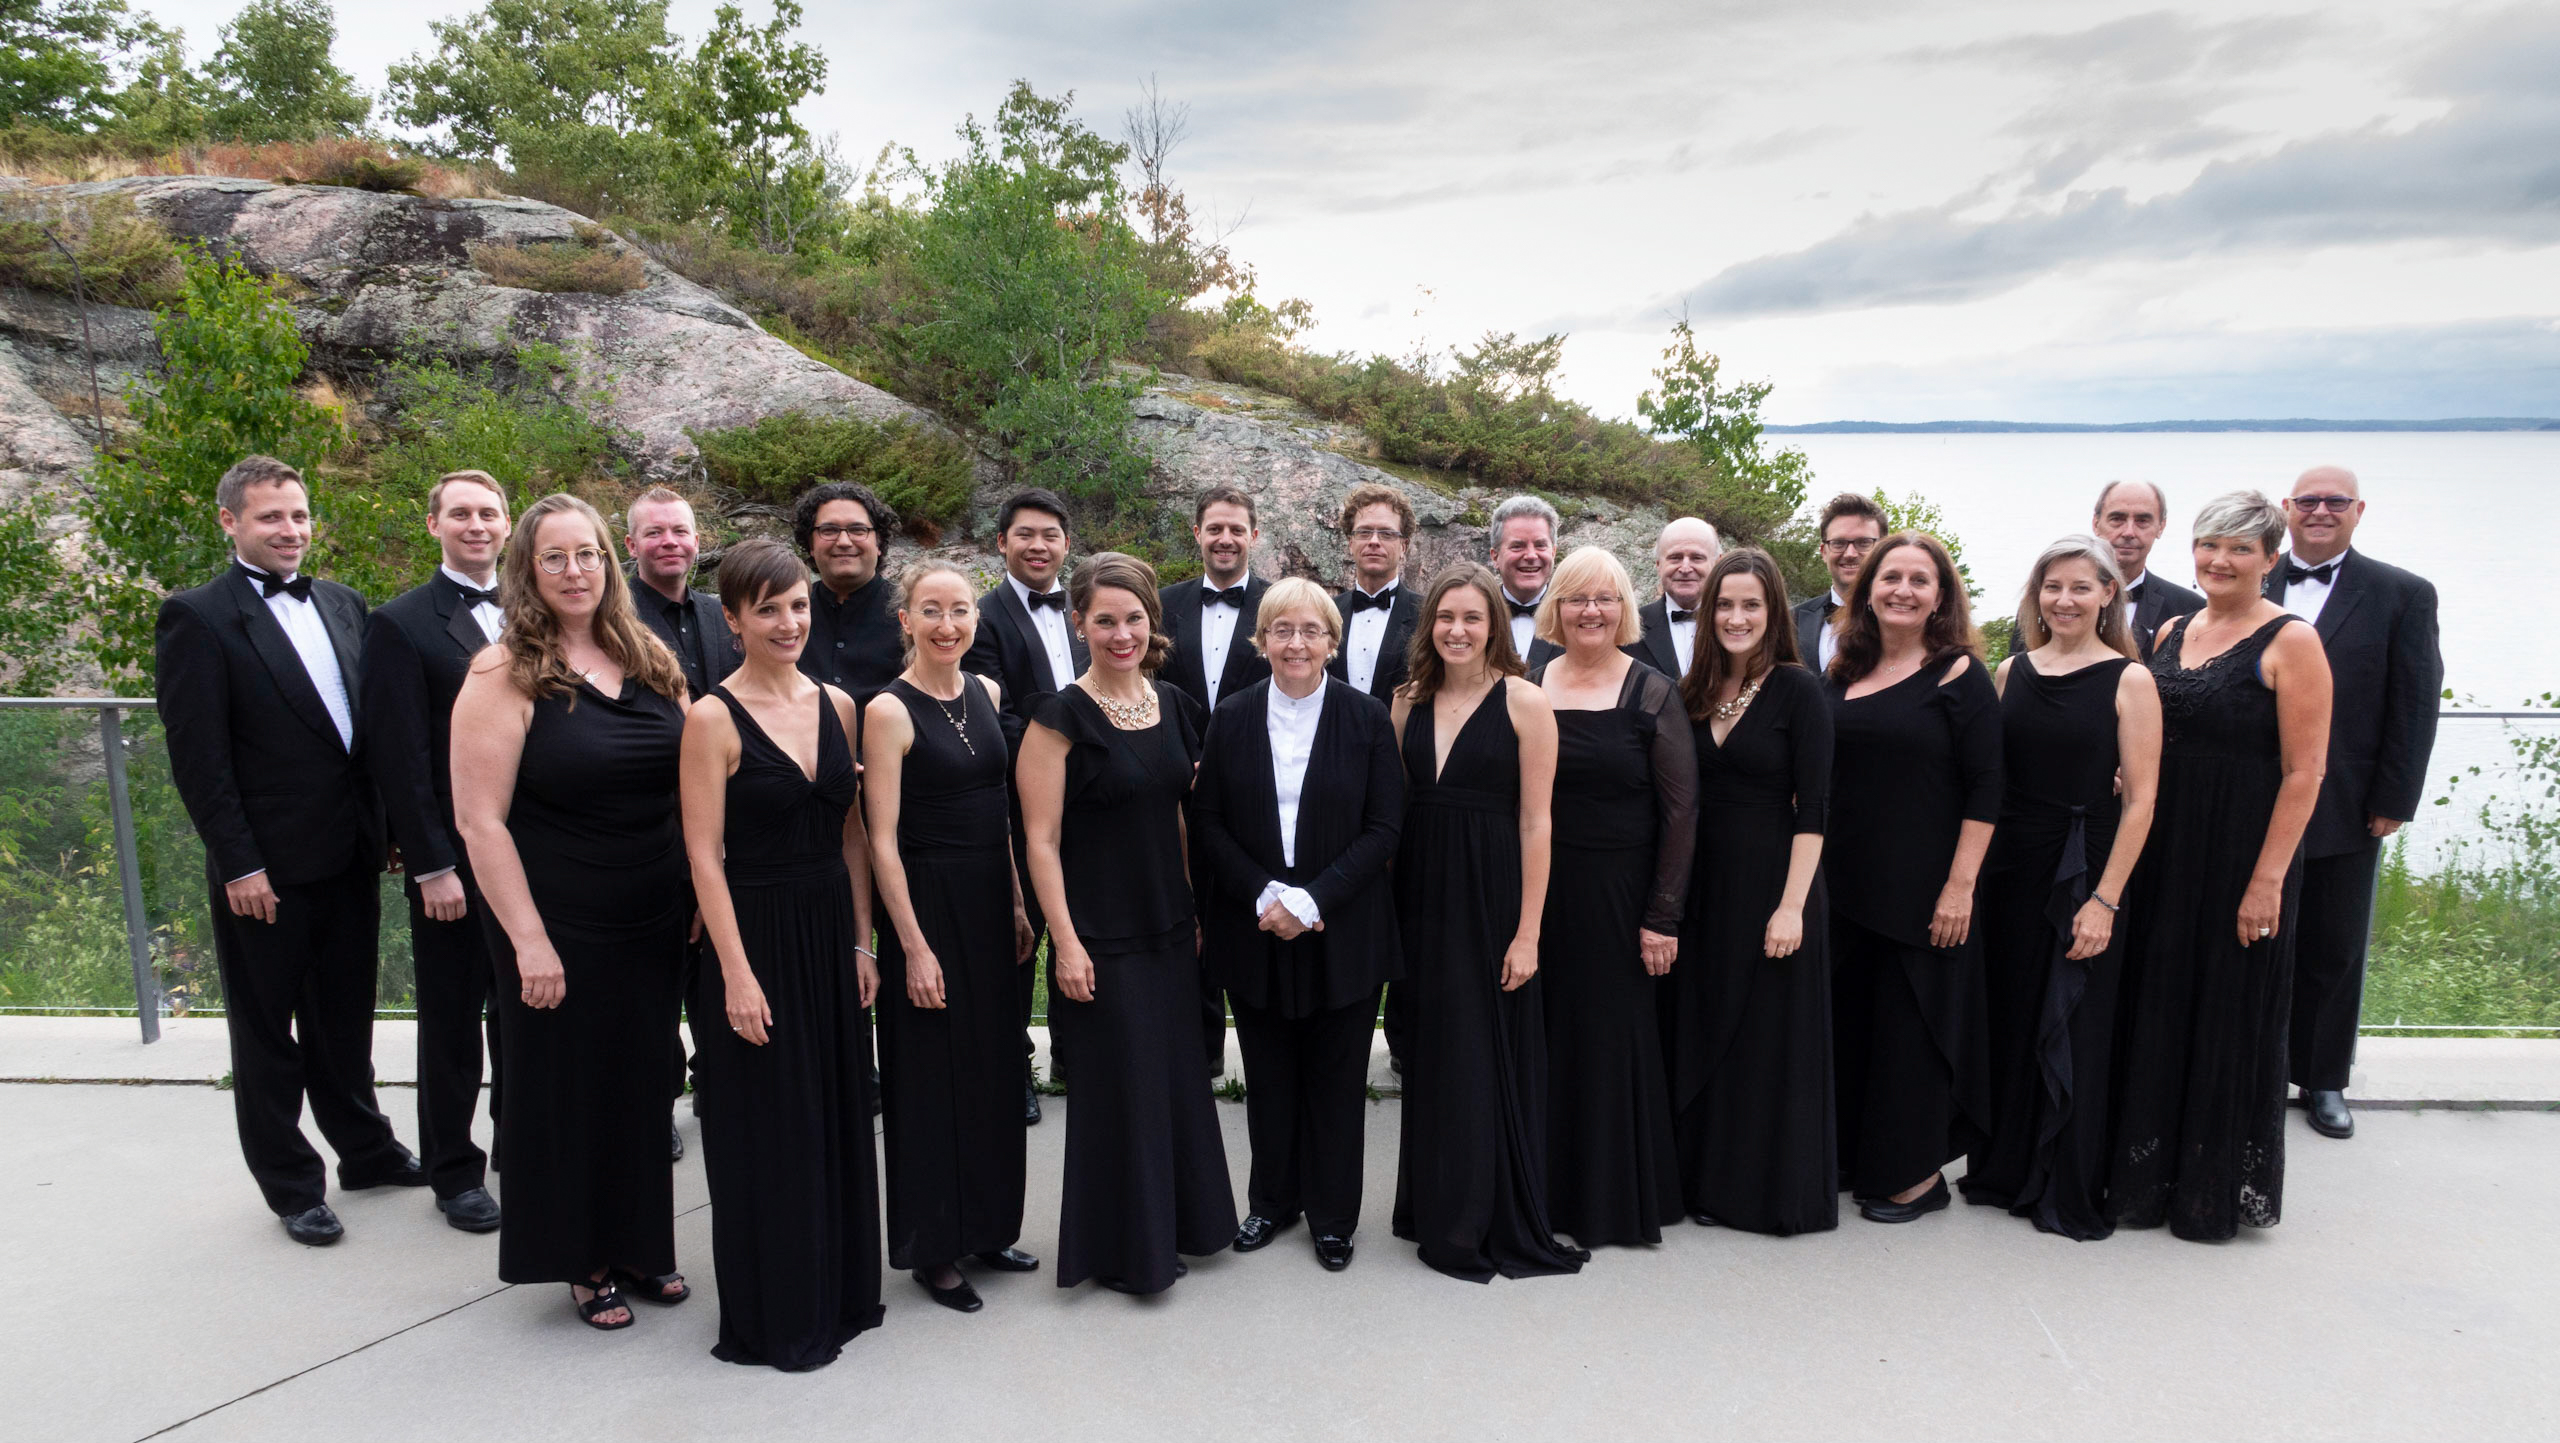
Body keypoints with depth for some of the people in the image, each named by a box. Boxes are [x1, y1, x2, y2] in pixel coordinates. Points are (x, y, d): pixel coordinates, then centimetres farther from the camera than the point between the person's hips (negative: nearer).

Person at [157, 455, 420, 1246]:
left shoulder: (343, 604, 9)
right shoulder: (197, 617, -10)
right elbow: (197, 757, -13)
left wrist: (386, 825, 7)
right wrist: (239, 865, -16)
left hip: (350, 855, 6)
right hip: (266, 869, -6)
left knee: (344, 1017, 20)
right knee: (267, 1033, 10)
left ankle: (365, 1148, 35)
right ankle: (291, 1184, 23)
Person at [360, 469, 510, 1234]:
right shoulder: (402, 623, -7)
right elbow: (399, 758, -10)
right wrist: (431, 866, -13)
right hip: (452, 860, -4)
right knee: (452, 1020, 8)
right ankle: (454, 1171, 22)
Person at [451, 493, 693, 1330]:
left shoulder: (649, 664, 5)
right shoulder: (505, 676, -11)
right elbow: (479, 822, -14)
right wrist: (528, 940, -17)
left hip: (655, 922, 5)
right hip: (560, 930, -5)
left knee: (643, 1084, 15)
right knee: (568, 1090, 9)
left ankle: (639, 1246, 32)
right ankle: (583, 1263, 26)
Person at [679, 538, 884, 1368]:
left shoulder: (837, 706, 6)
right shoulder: (714, 718, -11)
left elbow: (851, 836, 10)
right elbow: (705, 857, -13)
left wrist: (861, 942, 6)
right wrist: (737, 974, -16)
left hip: (832, 934, 6)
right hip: (756, 934, -6)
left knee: (839, 1115, 15)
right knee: (766, 1129, 6)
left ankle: (840, 1294, 32)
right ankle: (773, 1319, 23)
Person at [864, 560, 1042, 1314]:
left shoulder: (985, 693, 7)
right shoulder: (889, 711, -13)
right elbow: (882, 841, -14)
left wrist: (1019, 903, 10)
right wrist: (914, 947, -16)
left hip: (992, 903, 6)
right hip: (928, 904, -6)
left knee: (994, 1070, 15)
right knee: (932, 1077, 4)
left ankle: (986, 1226, 31)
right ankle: (931, 1250, 19)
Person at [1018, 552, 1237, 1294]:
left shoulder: (1171, 705, 6)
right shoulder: (1061, 717, -12)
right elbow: (1042, 840, -13)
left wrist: (1194, 908, 12)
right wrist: (1066, 942, -16)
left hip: (1168, 927, 6)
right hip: (1099, 937, -6)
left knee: (1177, 1076, 15)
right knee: (1118, 1087, 5)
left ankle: (1174, 1223, 34)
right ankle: (1122, 1249, 23)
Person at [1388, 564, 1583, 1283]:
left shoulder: (1524, 702, -7)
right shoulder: (1408, 704, 7)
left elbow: (1535, 822, -10)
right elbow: (1394, 811, 10)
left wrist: (1527, 932, -13)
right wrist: (1388, 908, 2)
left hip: (1492, 897, -4)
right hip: (1421, 899, 4)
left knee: (1493, 1056, 4)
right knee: (1432, 1059, 11)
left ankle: (1503, 1222, 21)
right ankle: (1442, 1214, 26)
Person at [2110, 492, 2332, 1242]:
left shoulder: (2290, 643, -9)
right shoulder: (2172, 632, 10)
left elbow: (2304, 772, -13)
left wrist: (2267, 880, -17)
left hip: (2243, 860, -6)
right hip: (2162, 852, 6)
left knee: (2230, 1018, 6)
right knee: (2154, 1010, 12)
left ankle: (2217, 1194, 21)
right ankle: (2148, 1178, 27)